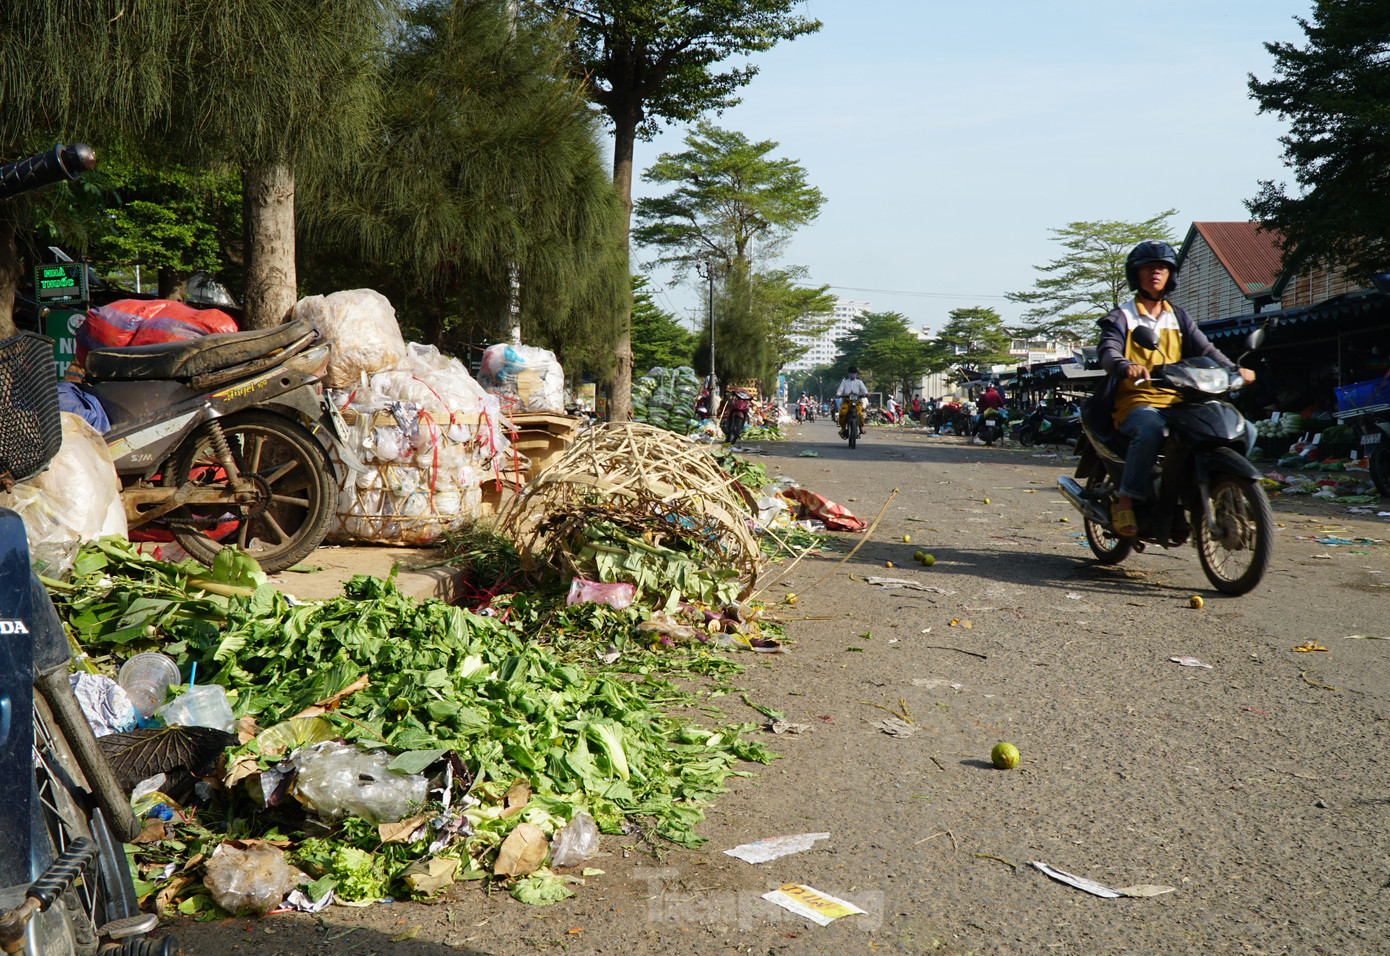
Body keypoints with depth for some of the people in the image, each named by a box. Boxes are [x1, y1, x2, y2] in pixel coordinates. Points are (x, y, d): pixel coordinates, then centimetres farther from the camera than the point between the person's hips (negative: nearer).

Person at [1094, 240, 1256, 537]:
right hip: (1135, 401, -5)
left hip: (1177, 401, 5)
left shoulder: (1179, 318, 22)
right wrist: (1127, 367, -36)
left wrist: (1234, 368, -10)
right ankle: (1125, 501, -27)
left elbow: (1205, 350, 11)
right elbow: (1108, 352, -13)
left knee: (1244, 431, -9)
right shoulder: (1120, 317, 6)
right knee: (1151, 432, -41)